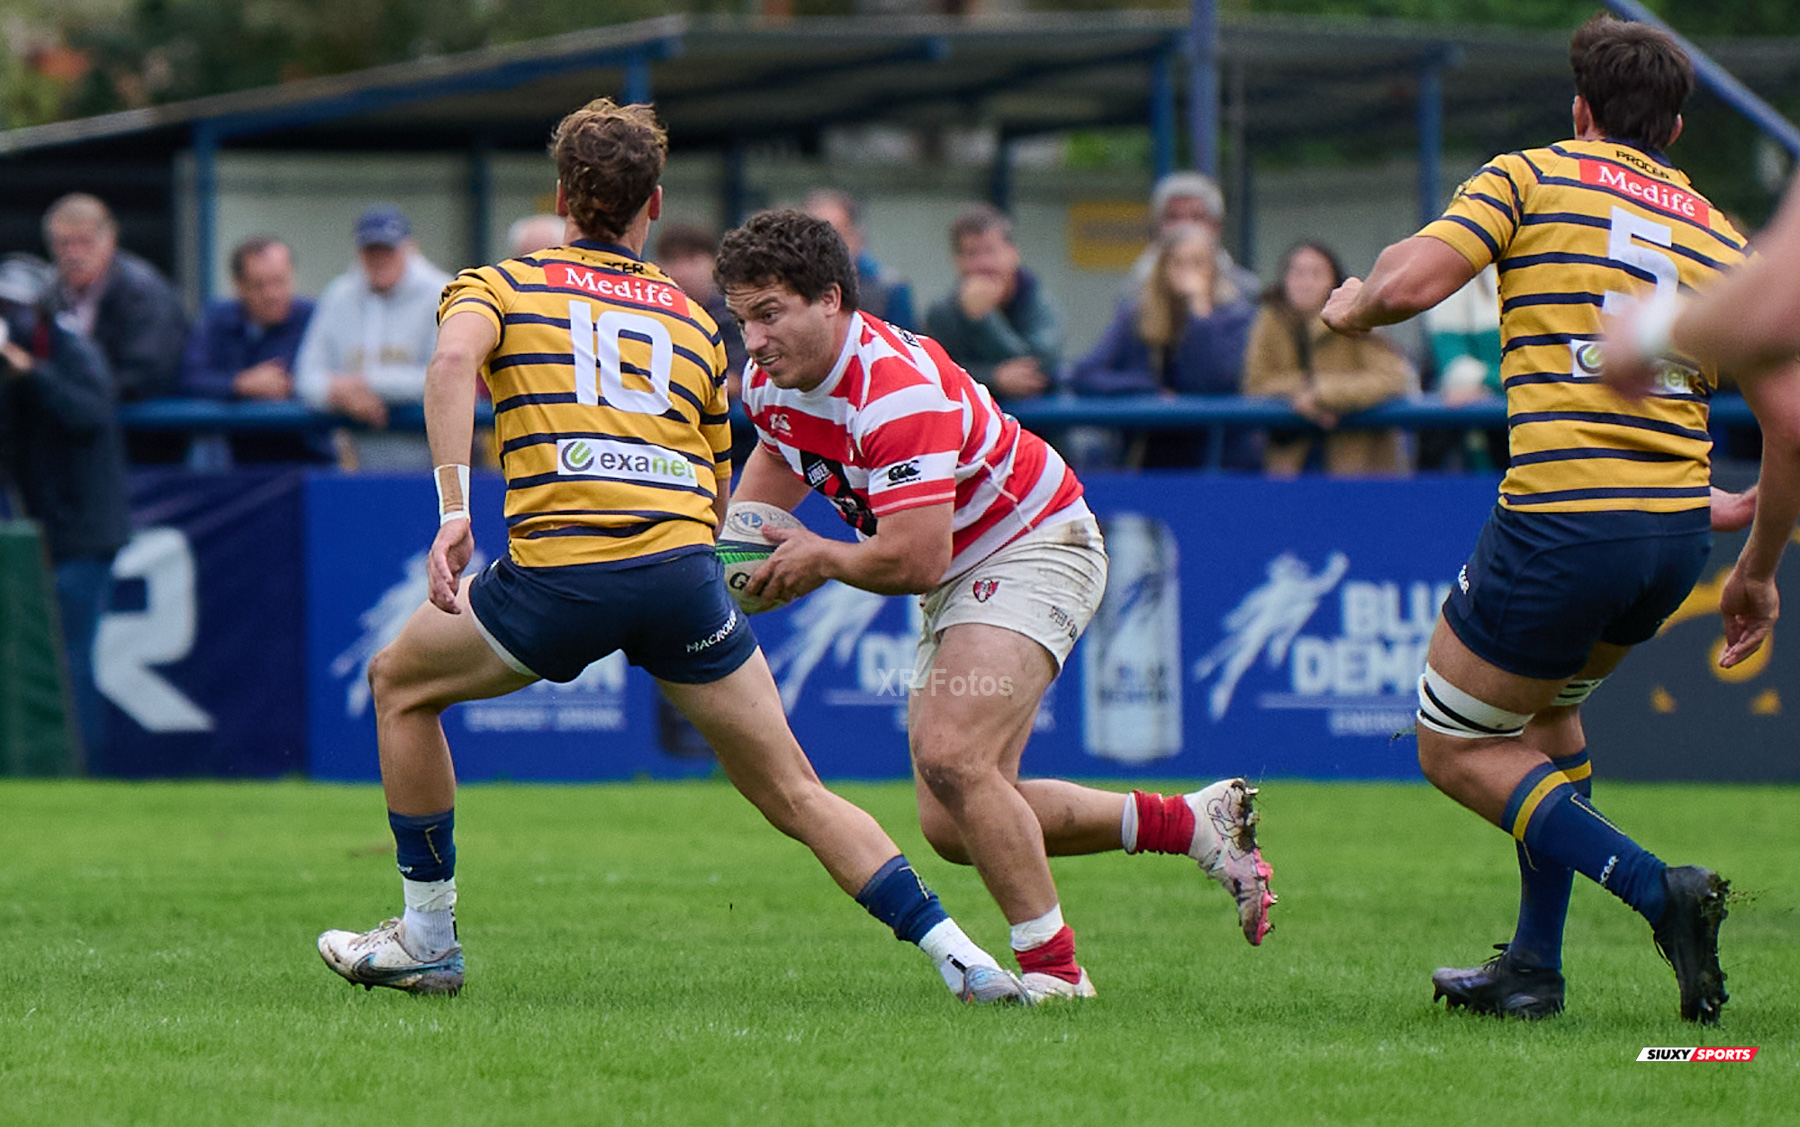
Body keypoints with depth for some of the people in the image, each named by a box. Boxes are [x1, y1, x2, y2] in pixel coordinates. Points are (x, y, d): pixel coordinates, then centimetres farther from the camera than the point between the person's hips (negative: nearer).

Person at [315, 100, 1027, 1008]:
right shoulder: (693, 321, 25)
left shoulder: (500, 285, 15)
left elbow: (453, 360, -9)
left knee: (400, 685, 24)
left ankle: (428, 939, 25)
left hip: (561, 569, -3)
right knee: (796, 796, 10)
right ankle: (959, 957, -1)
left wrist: (453, 513, -14)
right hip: (685, 571, 3)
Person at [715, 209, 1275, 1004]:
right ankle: (1196, 824, 12)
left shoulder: (896, 392, -31)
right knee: (951, 828, 2)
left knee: (951, 757, -29)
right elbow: (779, 456, 21)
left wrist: (822, 559, -17)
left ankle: (1052, 968, -19)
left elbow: (913, 559, -35)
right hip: (958, 577, 10)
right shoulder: (769, 381, -4)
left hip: (1033, 547, -10)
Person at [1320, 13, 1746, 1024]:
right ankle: (1535, 967, 26)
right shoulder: (1717, 234, 13)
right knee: (1546, 707, 29)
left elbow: (1411, 280, -13)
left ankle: (1658, 889, -7)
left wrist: (1353, 305, 7)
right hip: (1679, 530, 6)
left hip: (1561, 521, -6)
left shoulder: (1530, 179, -1)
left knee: (1456, 747, 11)